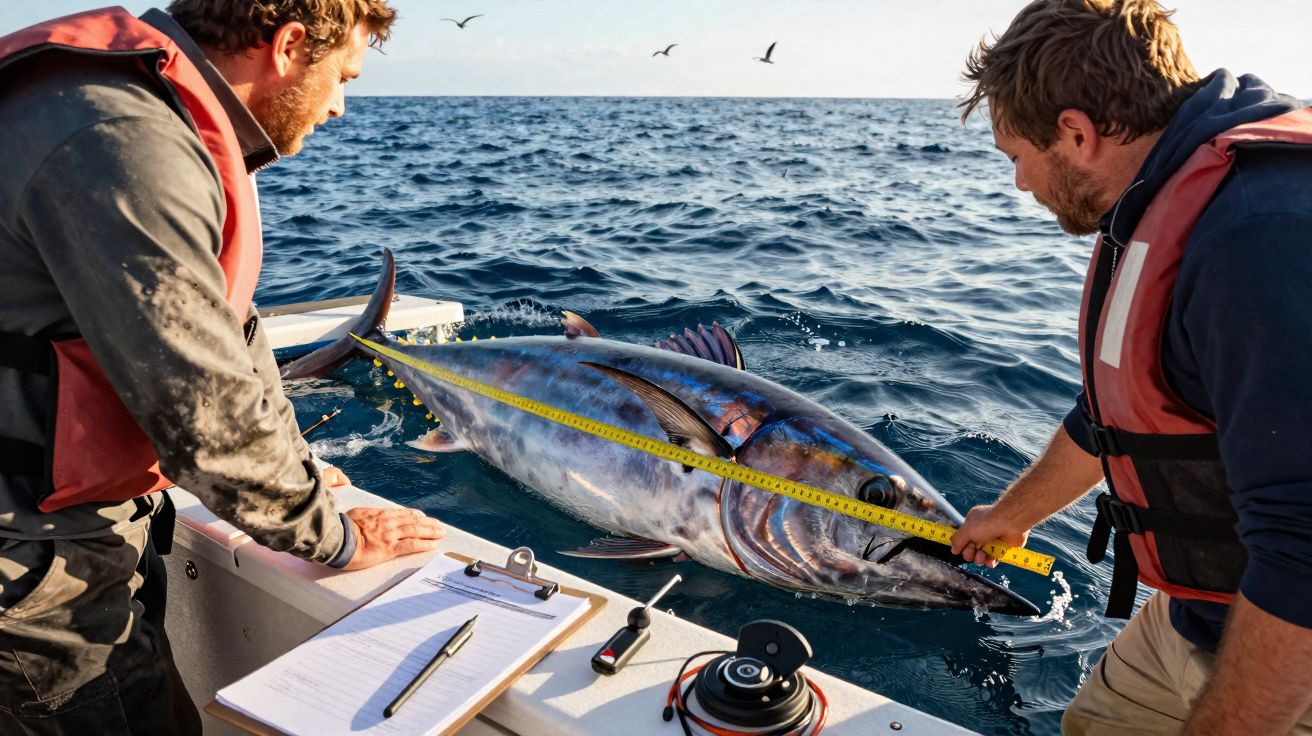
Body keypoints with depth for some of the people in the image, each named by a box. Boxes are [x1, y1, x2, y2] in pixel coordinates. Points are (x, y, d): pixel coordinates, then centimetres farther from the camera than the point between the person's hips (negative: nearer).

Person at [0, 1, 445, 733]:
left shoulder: (170, 123, 5)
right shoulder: (124, 146, -28)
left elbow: (224, 325, 12)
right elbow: (209, 412, -27)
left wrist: (292, 471, 18)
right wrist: (337, 538, -12)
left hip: (93, 527, 9)